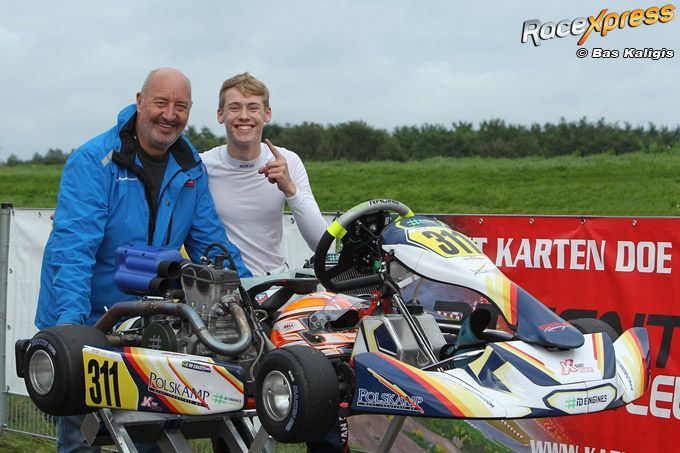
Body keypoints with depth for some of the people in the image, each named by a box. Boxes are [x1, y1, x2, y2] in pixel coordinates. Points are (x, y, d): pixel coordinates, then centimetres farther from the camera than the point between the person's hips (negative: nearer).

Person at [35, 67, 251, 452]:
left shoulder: (191, 166, 3)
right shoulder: (93, 161, -16)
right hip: (85, 321, -5)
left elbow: (209, 240, 6)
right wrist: (70, 316, -37)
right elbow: (73, 245, -25)